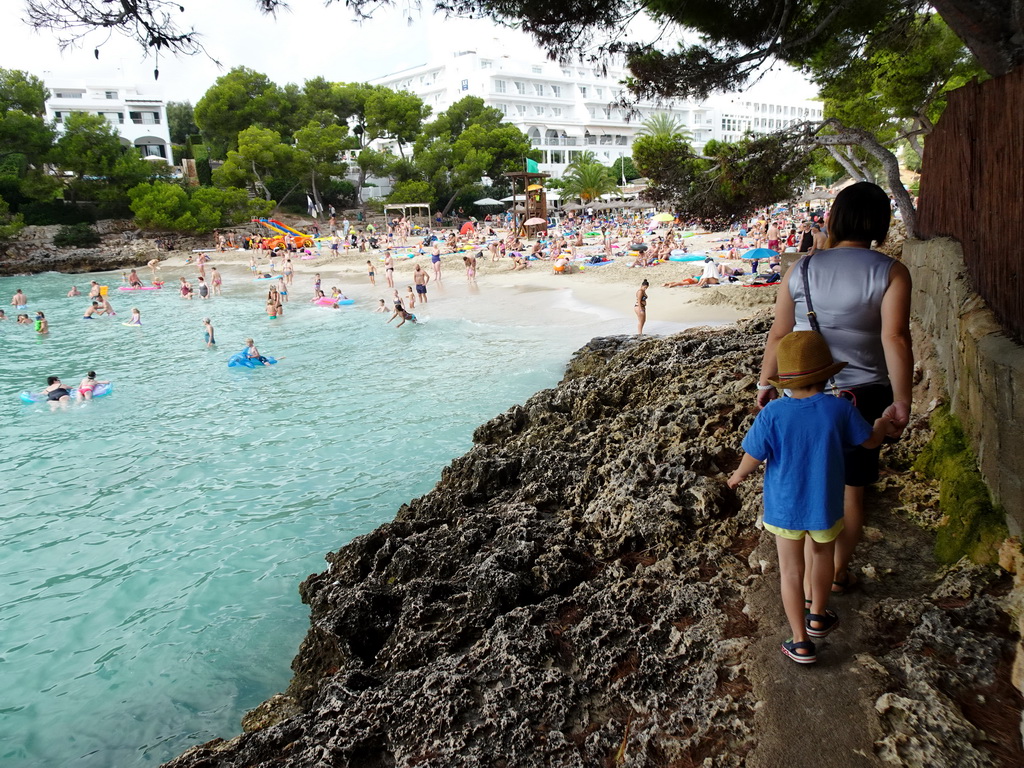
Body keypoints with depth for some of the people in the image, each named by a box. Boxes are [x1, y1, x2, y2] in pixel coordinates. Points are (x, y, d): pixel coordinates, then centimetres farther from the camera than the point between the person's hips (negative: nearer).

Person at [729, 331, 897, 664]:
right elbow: (870, 440, 2)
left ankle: (801, 643, 17)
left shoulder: (773, 413, -19)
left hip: (784, 507, -1)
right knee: (821, 556, 27)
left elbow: (751, 460, -15)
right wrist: (883, 426, 25)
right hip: (825, 507, 2)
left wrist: (738, 475, 8)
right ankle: (817, 616, 46)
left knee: (791, 571, 12)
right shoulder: (840, 408, -15)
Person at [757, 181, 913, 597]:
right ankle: (839, 572, 25)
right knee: (851, 488, 13)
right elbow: (895, 338, -19)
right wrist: (902, 401, -14)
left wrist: (766, 382, 10)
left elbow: (778, 333, -1)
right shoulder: (890, 272, -10)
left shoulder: (802, 269, -3)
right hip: (862, 395, -2)